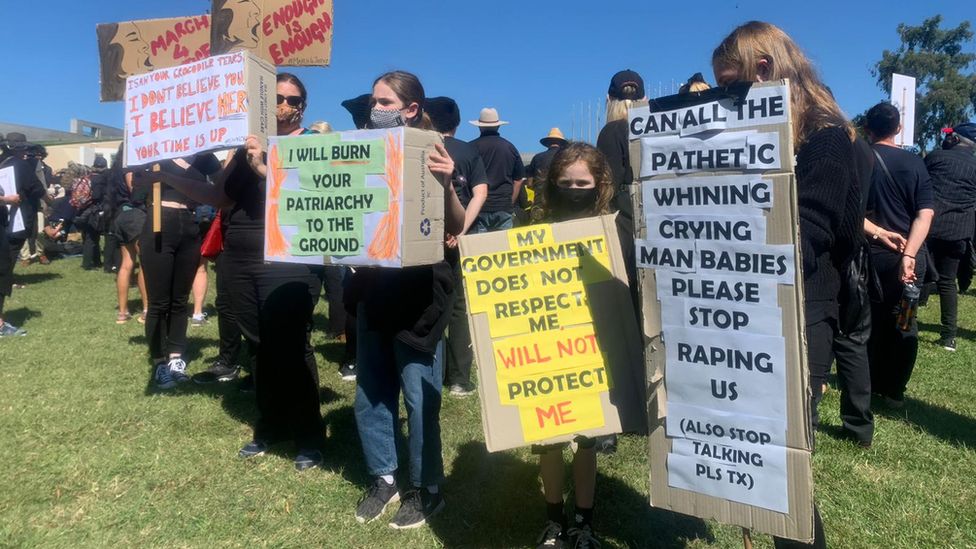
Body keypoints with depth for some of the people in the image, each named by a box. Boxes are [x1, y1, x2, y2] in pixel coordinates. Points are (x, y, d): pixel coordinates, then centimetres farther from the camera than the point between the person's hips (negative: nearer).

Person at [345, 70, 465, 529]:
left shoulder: (430, 156, -6)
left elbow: (456, 228, -12)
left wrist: (446, 185, -28)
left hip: (417, 289, -6)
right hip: (372, 286, 6)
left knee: (417, 394, 1)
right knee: (370, 390, 13)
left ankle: (426, 489, 19)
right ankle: (383, 479, 30)